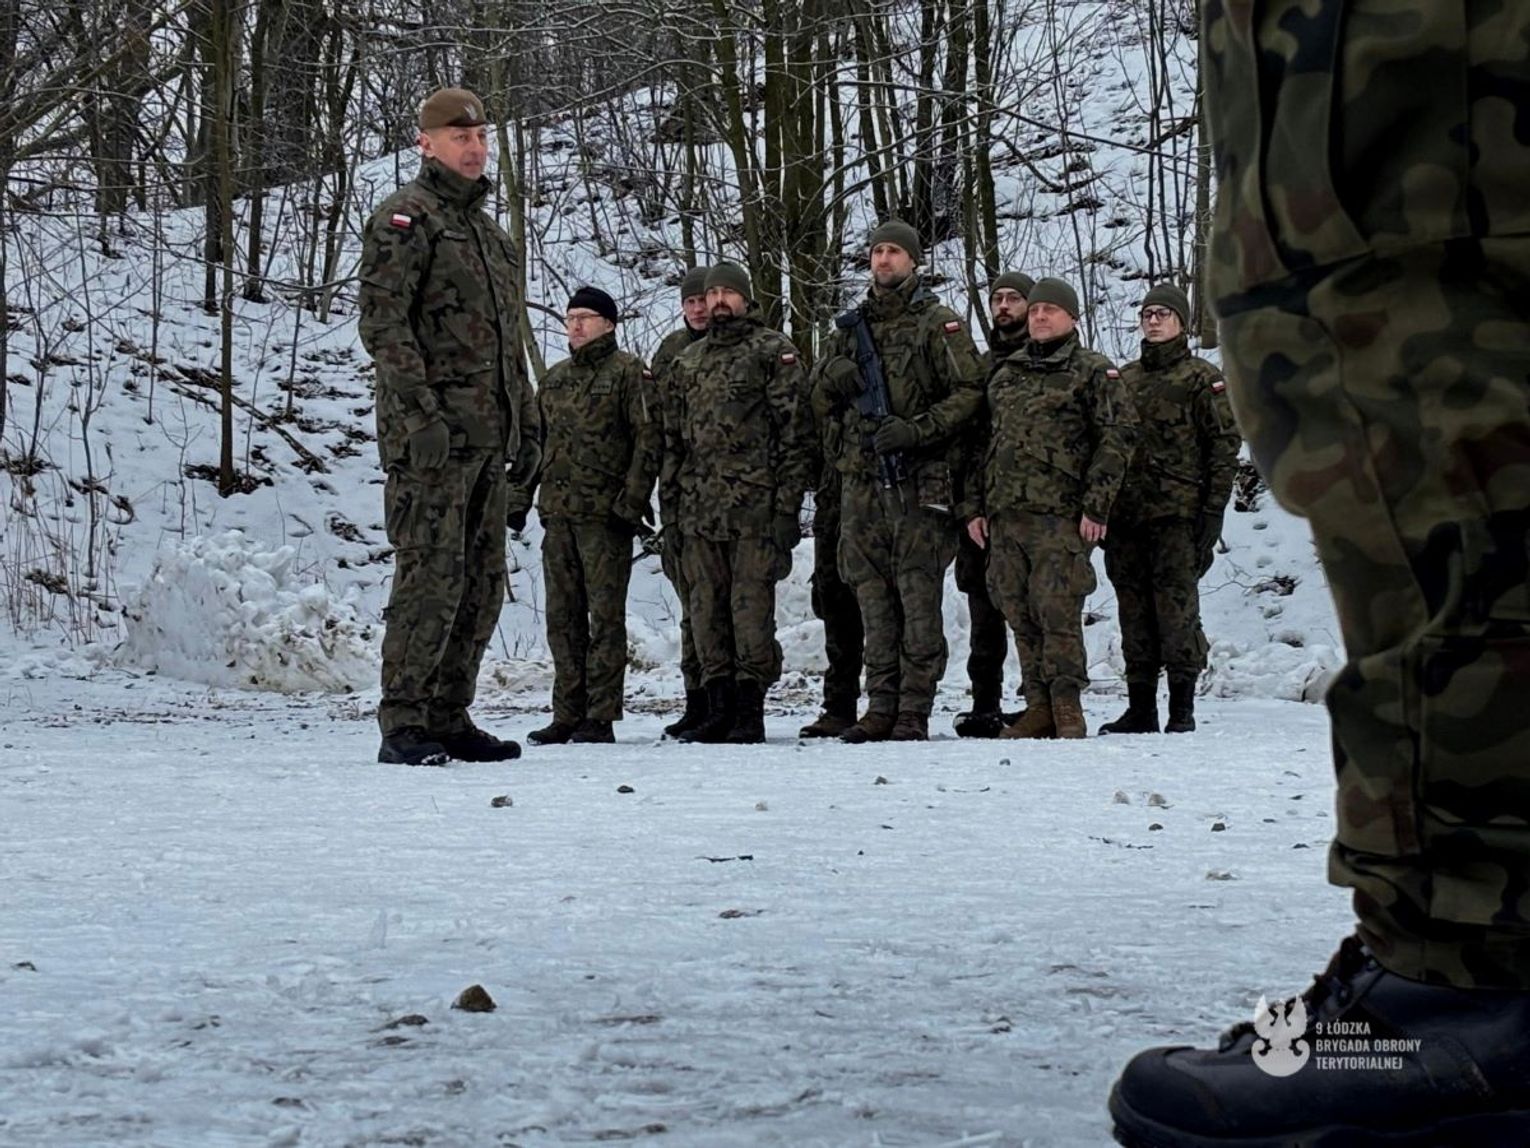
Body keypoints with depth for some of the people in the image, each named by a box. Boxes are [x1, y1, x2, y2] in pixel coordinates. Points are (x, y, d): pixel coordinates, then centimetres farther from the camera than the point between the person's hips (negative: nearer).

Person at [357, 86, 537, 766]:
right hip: (432, 434, -9)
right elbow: (382, 321, -14)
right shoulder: (405, 218, -3)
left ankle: (449, 719, 16)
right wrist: (420, 411, -22)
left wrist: (525, 424, 22)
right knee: (432, 577, -11)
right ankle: (403, 727, -7)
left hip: (487, 437, 9)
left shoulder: (487, 231, 24)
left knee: (482, 584, 9)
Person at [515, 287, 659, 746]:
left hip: (605, 513, -7)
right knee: (562, 617, 7)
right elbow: (536, 442, 23)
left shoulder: (628, 372, -2)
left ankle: (601, 716, -2)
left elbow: (648, 437, -8)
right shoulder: (554, 379, 18)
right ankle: (567, 715, 12)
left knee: (605, 614, -4)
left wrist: (633, 497, -15)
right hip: (558, 512, 7)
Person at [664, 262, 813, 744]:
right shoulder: (689, 361, 20)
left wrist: (787, 501, -11)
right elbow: (674, 436, 22)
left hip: (755, 505, -6)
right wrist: (675, 498, 13)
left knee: (751, 603, -6)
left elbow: (795, 429, -4)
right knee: (707, 606, 6)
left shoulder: (773, 350, 2)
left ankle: (750, 709, -2)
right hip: (700, 506, 6)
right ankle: (719, 707, 12)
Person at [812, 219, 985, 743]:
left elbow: (969, 391, -6)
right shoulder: (849, 327, 19)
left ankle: (914, 712, -6)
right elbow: (819, 400, 23)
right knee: (872, 593, 5)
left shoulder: (939, 323, 2)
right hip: (860, 479, 5)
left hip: (920, 480, -5)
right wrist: (833, 377, 0)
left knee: (919, 592, -7)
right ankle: (881, 705, 10)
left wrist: (917, 430, -16)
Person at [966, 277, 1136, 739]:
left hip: (1061, 515, -6)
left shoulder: (1094, 371, 3)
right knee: (1022, 615, 5)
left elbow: (1118, 437, -4)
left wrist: (1095, 507, -11)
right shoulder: (1005, 375, 21)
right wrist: (976, 507, 15)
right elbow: (985, 442, 24)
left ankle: (1067, 705, -2)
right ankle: (1039, 707, 11)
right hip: (1005, 513, 6)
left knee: (1058, 611, -10)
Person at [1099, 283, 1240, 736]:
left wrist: (1213, 507, -10)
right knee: (1133, 605, 6)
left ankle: (1182, 709, -3)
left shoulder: (1202, 378, 3)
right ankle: (1140, 707, 12)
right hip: (1127, 510, 5)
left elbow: (1224, 443, -2)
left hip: (1177, 511, -5)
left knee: (1177, 603, -7)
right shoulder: (1124, 378, 18)